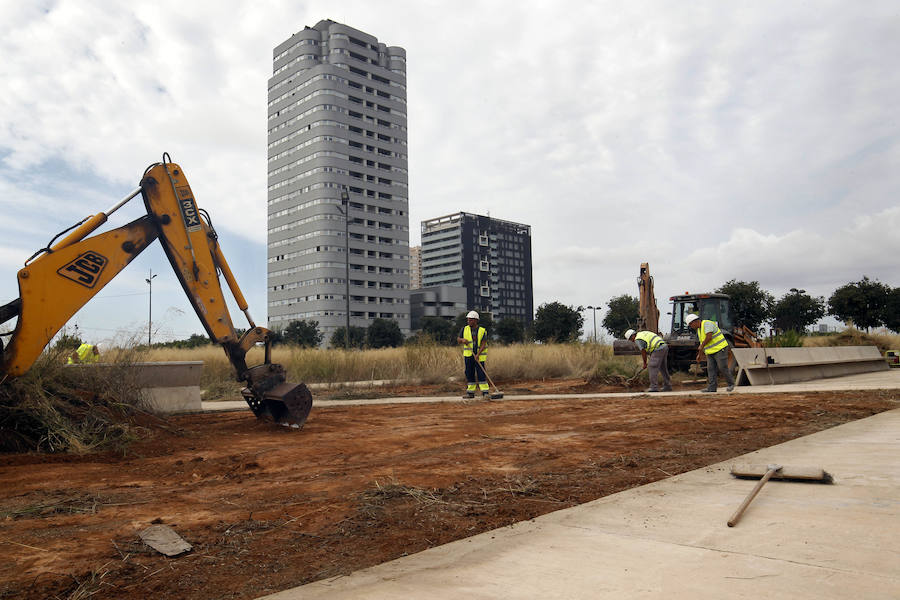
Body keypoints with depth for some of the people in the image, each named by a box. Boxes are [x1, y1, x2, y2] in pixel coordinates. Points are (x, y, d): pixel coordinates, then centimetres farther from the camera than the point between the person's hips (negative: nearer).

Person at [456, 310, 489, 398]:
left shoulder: (482, 331, -4)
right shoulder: (465, 329, 4)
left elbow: (483, 344, -10)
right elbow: (458, 340, 10)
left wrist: (478, 354, -22)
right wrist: (462, 340, -14)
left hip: (479, 356, -3)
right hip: (468, 355, 3)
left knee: (481, 373, -8)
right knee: (469, 374, 5)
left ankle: (485, 392, -5)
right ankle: (470, 392, 12)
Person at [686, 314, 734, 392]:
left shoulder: (707, 324, -14)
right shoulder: (699, 329, 16)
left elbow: (709, 337, -25)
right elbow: (702, 342, 23)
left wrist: (701, 346, -12)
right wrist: (700, 355, 22)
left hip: (719, 349, -9)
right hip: (710, 352, 9)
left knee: (723, 368, -5)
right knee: (711, 369, 0)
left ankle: (731, 384, 13)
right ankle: (712, 387, -2)